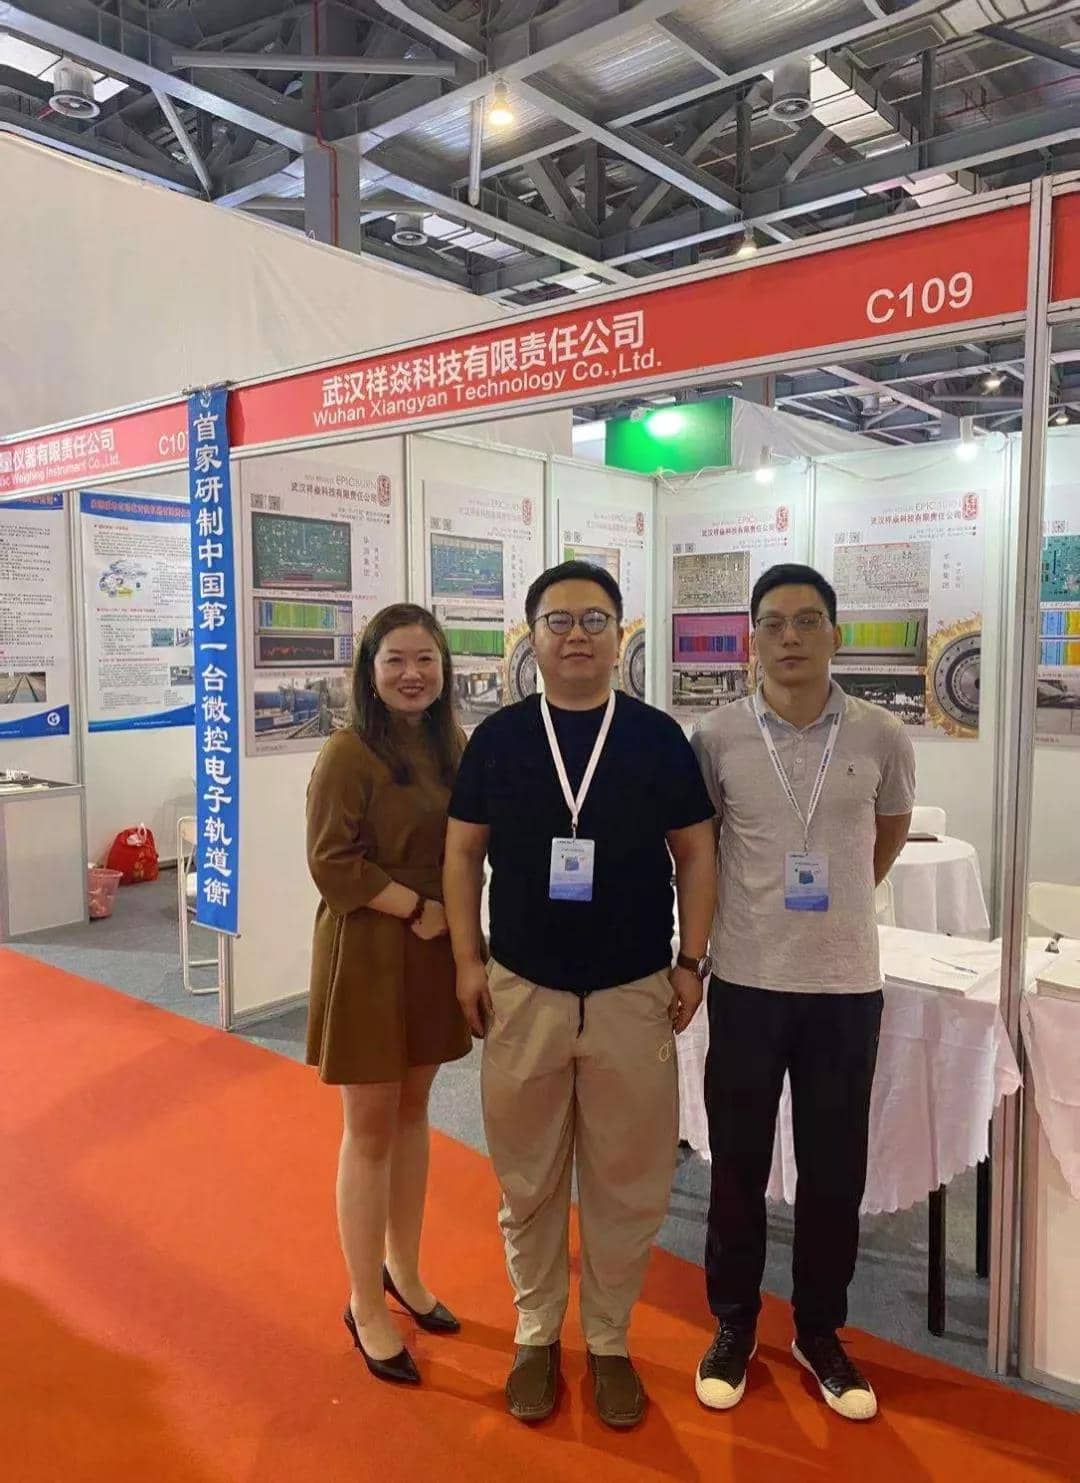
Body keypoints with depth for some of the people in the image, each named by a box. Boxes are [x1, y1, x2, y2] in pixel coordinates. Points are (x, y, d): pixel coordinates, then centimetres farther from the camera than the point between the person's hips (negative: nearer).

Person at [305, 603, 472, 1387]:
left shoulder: (453, 744, 6)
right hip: (368, 954, -6)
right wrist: (418, 909, -19)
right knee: (371, 1129, 6)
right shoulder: (349, 752, -14)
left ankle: (403, 1270, 37)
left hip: (437, 952, 6)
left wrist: (455, 920, -1)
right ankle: (366, 1306, 24)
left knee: (413, 1112, 18)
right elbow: (331, 863, -18)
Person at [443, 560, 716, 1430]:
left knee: (627, 1183, 11)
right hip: (523, 994, 1)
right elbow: (464, 851, 4)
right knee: (528, 1181, 14)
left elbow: (695, 853, 3)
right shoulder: (498, 737, 0)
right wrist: (468, 960, 0)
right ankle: (538, 1335, 35)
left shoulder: (658, 738, -1)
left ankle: (609, 1341, 33)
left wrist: (692, 960, -1)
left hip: (634, 996, 0)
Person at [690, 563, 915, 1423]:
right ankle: (733, 1327, 33)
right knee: (737, 1167, 12)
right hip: (747, 982, -1)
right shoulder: (718, 740, -7)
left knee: (835, 1172, 13)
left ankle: (820, 1333, 35)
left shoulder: (881, 737, -5)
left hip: (846, 983, 1)